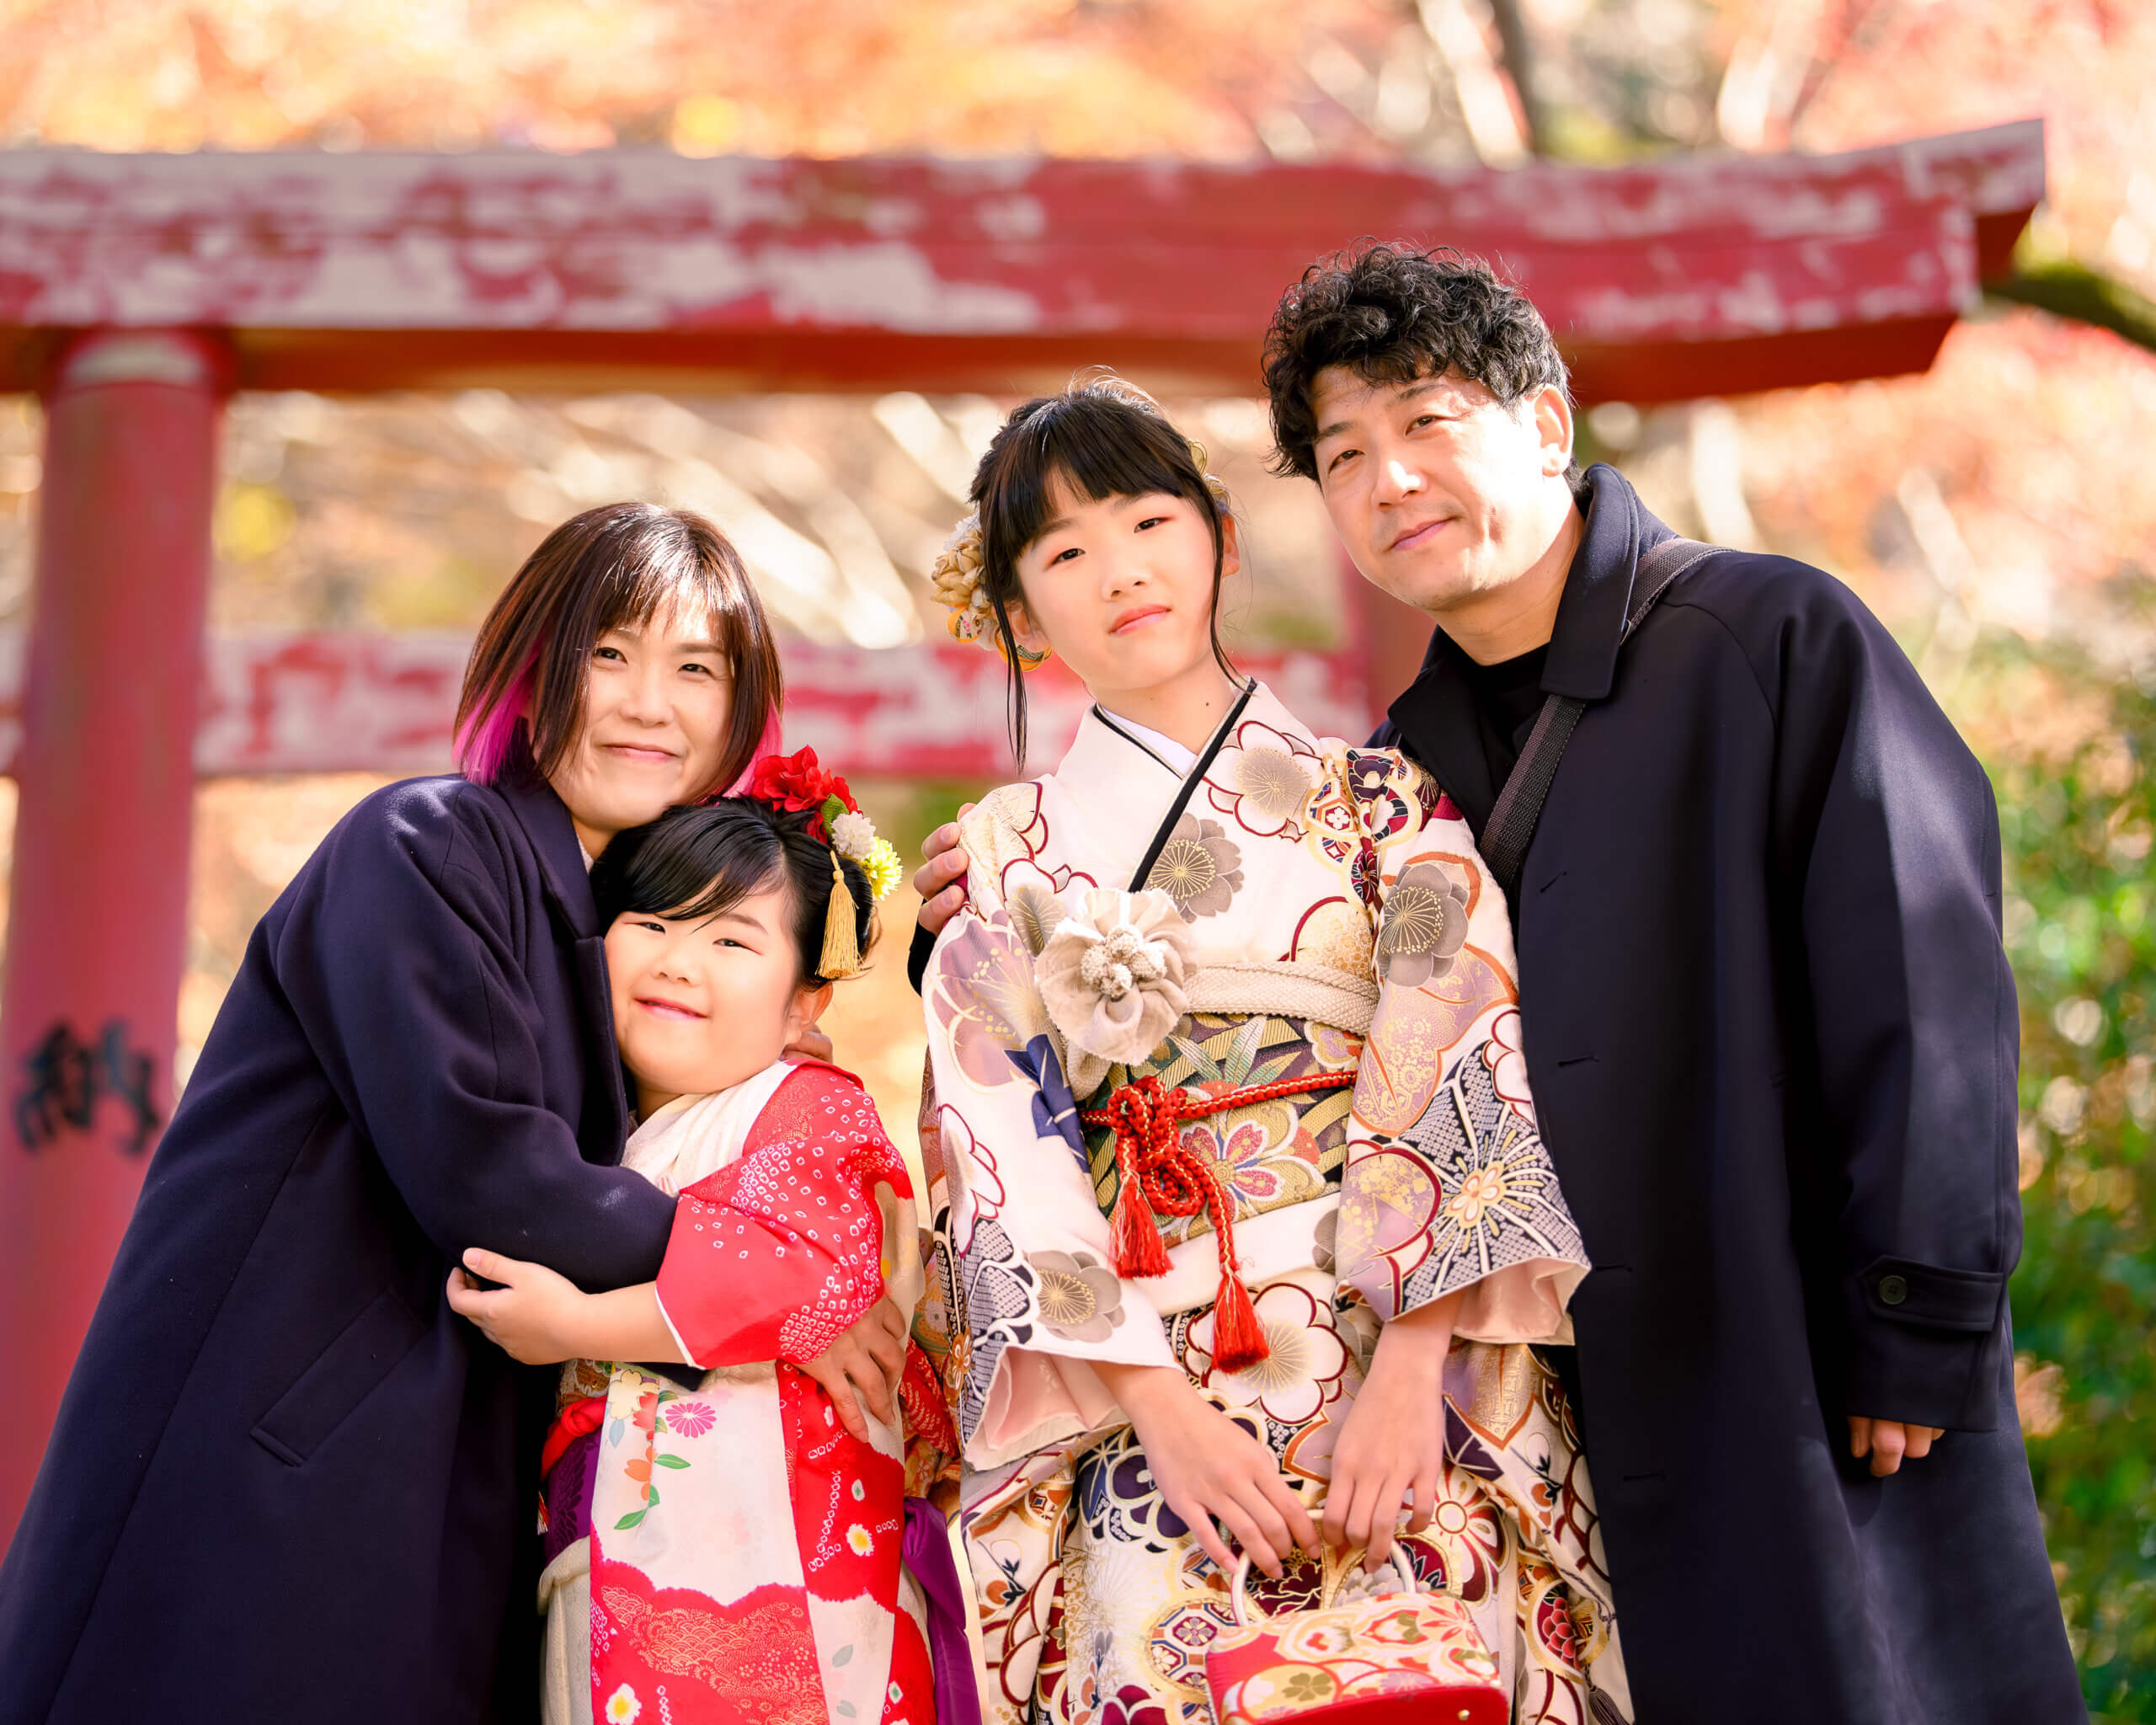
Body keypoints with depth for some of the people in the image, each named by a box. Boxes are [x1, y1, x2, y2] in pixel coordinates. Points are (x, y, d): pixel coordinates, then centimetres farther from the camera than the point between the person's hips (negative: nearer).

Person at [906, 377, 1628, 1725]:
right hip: (1136, 1384, 1)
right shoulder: (1010, 855, 13)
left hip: (1413, 1347, 0)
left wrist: (1411, 1362, -15)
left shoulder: (1378, 798, 11)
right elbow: (1005, 1155, 3)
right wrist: (1161, 1410, -11)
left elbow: (1460, 1070, -1)